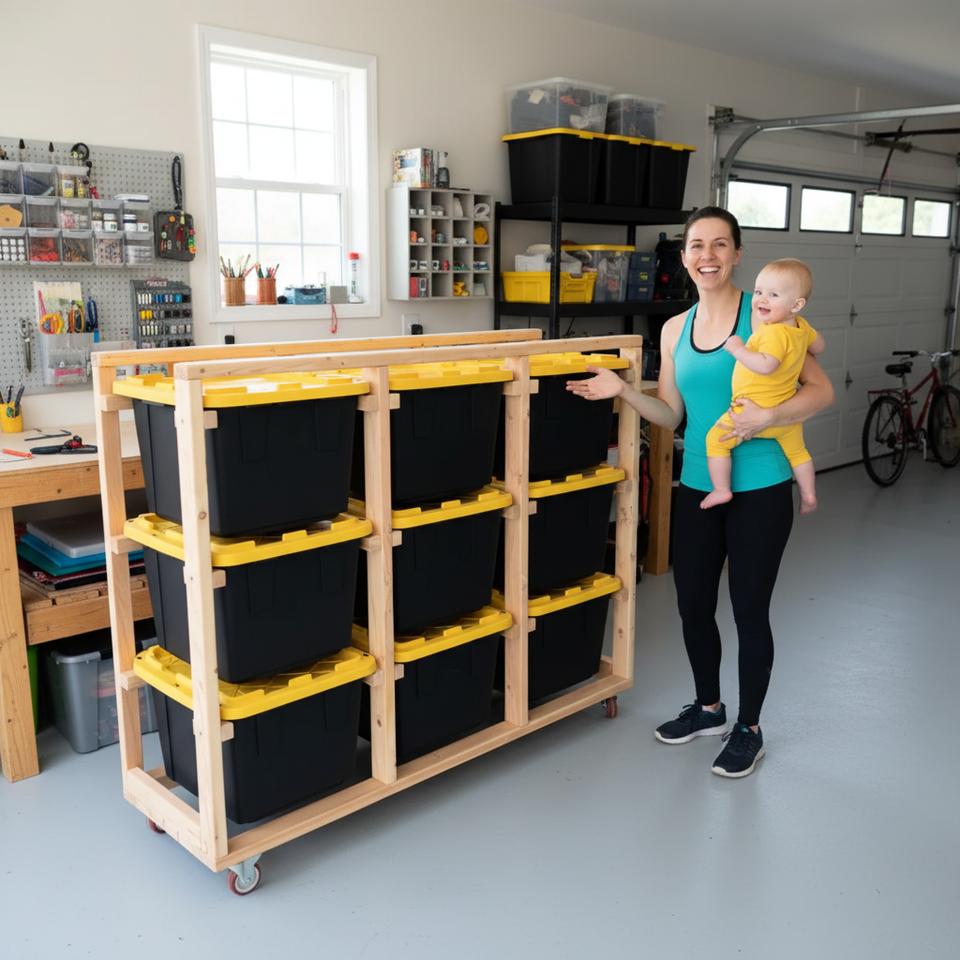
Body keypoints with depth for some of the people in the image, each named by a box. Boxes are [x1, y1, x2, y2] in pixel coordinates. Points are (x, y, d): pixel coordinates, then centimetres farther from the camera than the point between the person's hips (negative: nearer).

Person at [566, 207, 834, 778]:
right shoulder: (675, 329, 8)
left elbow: (823, 391, -10)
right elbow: (672, 415, 10)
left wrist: (766, 417, -25)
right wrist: (624, 391, -5)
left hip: (759, 490, -5)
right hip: (697, 488, 5)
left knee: (749, 610, 6)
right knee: (693, 603, 14)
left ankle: (749, 730, 26)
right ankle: (709, 708, 38)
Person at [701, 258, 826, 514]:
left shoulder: (774, 333, -26)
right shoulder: (802, 327, 1)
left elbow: (766, 365, -40)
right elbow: (819, 346, 19)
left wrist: (738, 349, -30)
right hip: (786, 414, 9)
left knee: (715, 439, 5)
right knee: (797, 450, 28)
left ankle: (721, 490, 5)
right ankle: (808, 495, 35)